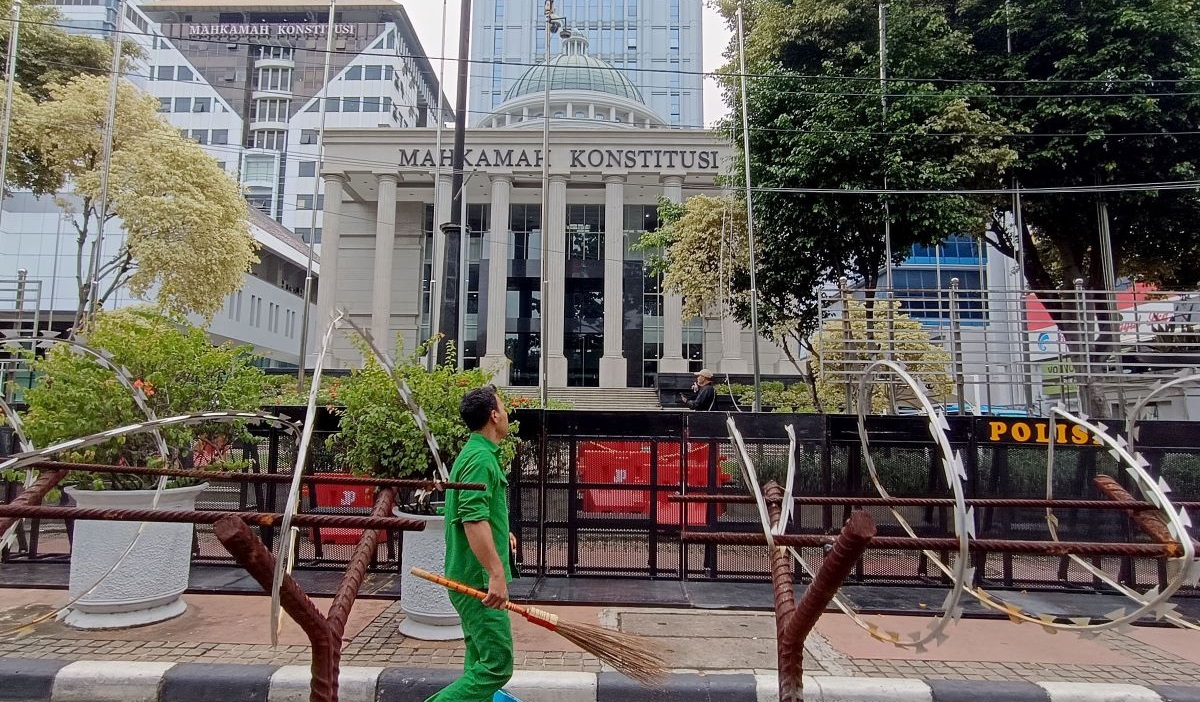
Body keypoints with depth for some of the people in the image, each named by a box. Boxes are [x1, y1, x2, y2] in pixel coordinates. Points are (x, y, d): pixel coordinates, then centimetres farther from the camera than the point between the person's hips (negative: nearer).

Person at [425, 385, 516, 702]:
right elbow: (474, 520, -28)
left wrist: (500, 533, 35)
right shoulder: (481, 458, -18)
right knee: (497, 666, -7)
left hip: (471, 579, 11)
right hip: (481, 579, -11)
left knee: (480, 664, 17)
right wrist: (497, 573, -29)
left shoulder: (475, 453, 14)